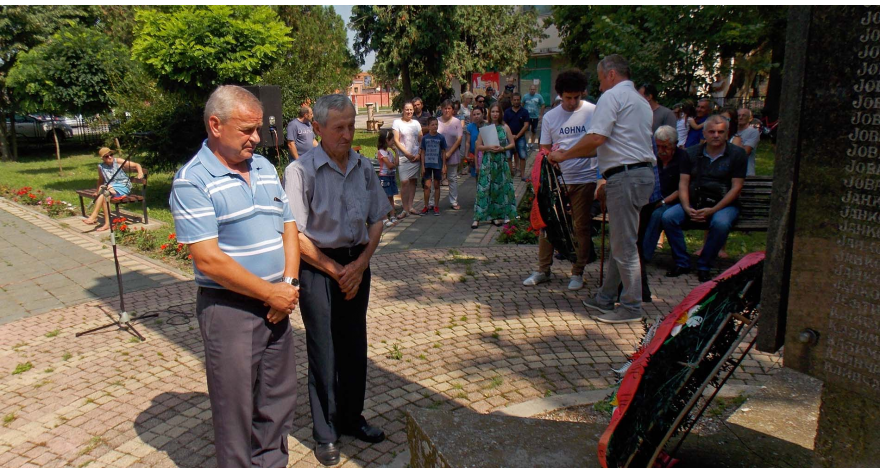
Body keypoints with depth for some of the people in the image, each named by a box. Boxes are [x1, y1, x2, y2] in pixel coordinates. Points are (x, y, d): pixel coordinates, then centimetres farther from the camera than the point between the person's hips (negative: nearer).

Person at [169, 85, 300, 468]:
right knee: (236, 407, 7)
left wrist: (289, 283, -4)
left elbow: (288, 226, 11)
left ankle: (271, 464, 36)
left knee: (279, 400, 17)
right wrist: (270, 293, -14)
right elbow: (208, 259, -19)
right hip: (229, 309, -6)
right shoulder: (192, 181, -12)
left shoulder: (265, 168, 9)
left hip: (276, 305, 7)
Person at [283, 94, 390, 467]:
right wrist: (335, 271, -9)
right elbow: (295, 235, -13)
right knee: (324, 352, 4)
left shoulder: (364, 167, 3)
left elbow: (377, 220, 7)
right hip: (318, 268, -5)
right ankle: (325, 433, 22)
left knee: (355, 346, 14)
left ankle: (352, 418, 33)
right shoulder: (301, 171, -12)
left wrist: (359, 265, -5)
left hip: (357, 265, 5)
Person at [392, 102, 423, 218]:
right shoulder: (397, 122, 0)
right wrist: (407, 153, -10)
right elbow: (396, 141, -5)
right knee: (404, 182, -11)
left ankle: (410, 206, 17)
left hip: (416, 157, 4)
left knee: (413, 181, 8)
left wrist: (419, 154, -3)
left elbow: (421, 141, 12)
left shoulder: (416, 123, 12)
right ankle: (405, 209, -5)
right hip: (403, 157, -4)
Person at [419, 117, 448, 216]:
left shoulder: (441, 138, -1)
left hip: (438, 165, 0)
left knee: (436, 186, 8)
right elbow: (422, 152, 4)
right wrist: (423, 166, 0)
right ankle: (426, 206, 8)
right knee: (427, 186, -3)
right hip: (427, 165, 0)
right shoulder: (425, 138, 0)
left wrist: (444, 166, 0)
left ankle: (436, 207, 16)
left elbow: (443, 153, 3)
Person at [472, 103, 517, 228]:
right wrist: (489, 147, -15)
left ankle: (498, 216, 15)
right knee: (484, 189, -6)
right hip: (488, 162, -1)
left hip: (501, 161, 2)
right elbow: (478, 147, 2)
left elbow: (512, 144, 5)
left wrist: (502, 148, -12)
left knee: (501, 188, 4)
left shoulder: (505, 128, 6)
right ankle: (477, 218, -6)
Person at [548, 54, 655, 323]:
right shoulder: (641, 101, 24)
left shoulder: (612, 96, -6)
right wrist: (608, 184, 26)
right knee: (619, 241, 15)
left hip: (625, 177, -10)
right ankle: (605, 299, 24)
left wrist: (563, 155, -5)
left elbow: (595, 139, -17)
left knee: (624, 244, -3)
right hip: (642, 172, 10)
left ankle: (632, 307, 4)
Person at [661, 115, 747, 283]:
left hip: (723, 204, -2)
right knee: (668, 217, -24)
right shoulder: (692, 153, 9)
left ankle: (704, 267, -16)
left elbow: (736, 187, -5)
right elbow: (683, 183, 4)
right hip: (694, 202, 3)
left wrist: (713, 210, -16)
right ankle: (682, 263, -11)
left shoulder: (737, 154, 1)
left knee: (720, 223, -36)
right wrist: (687, 208, -14)